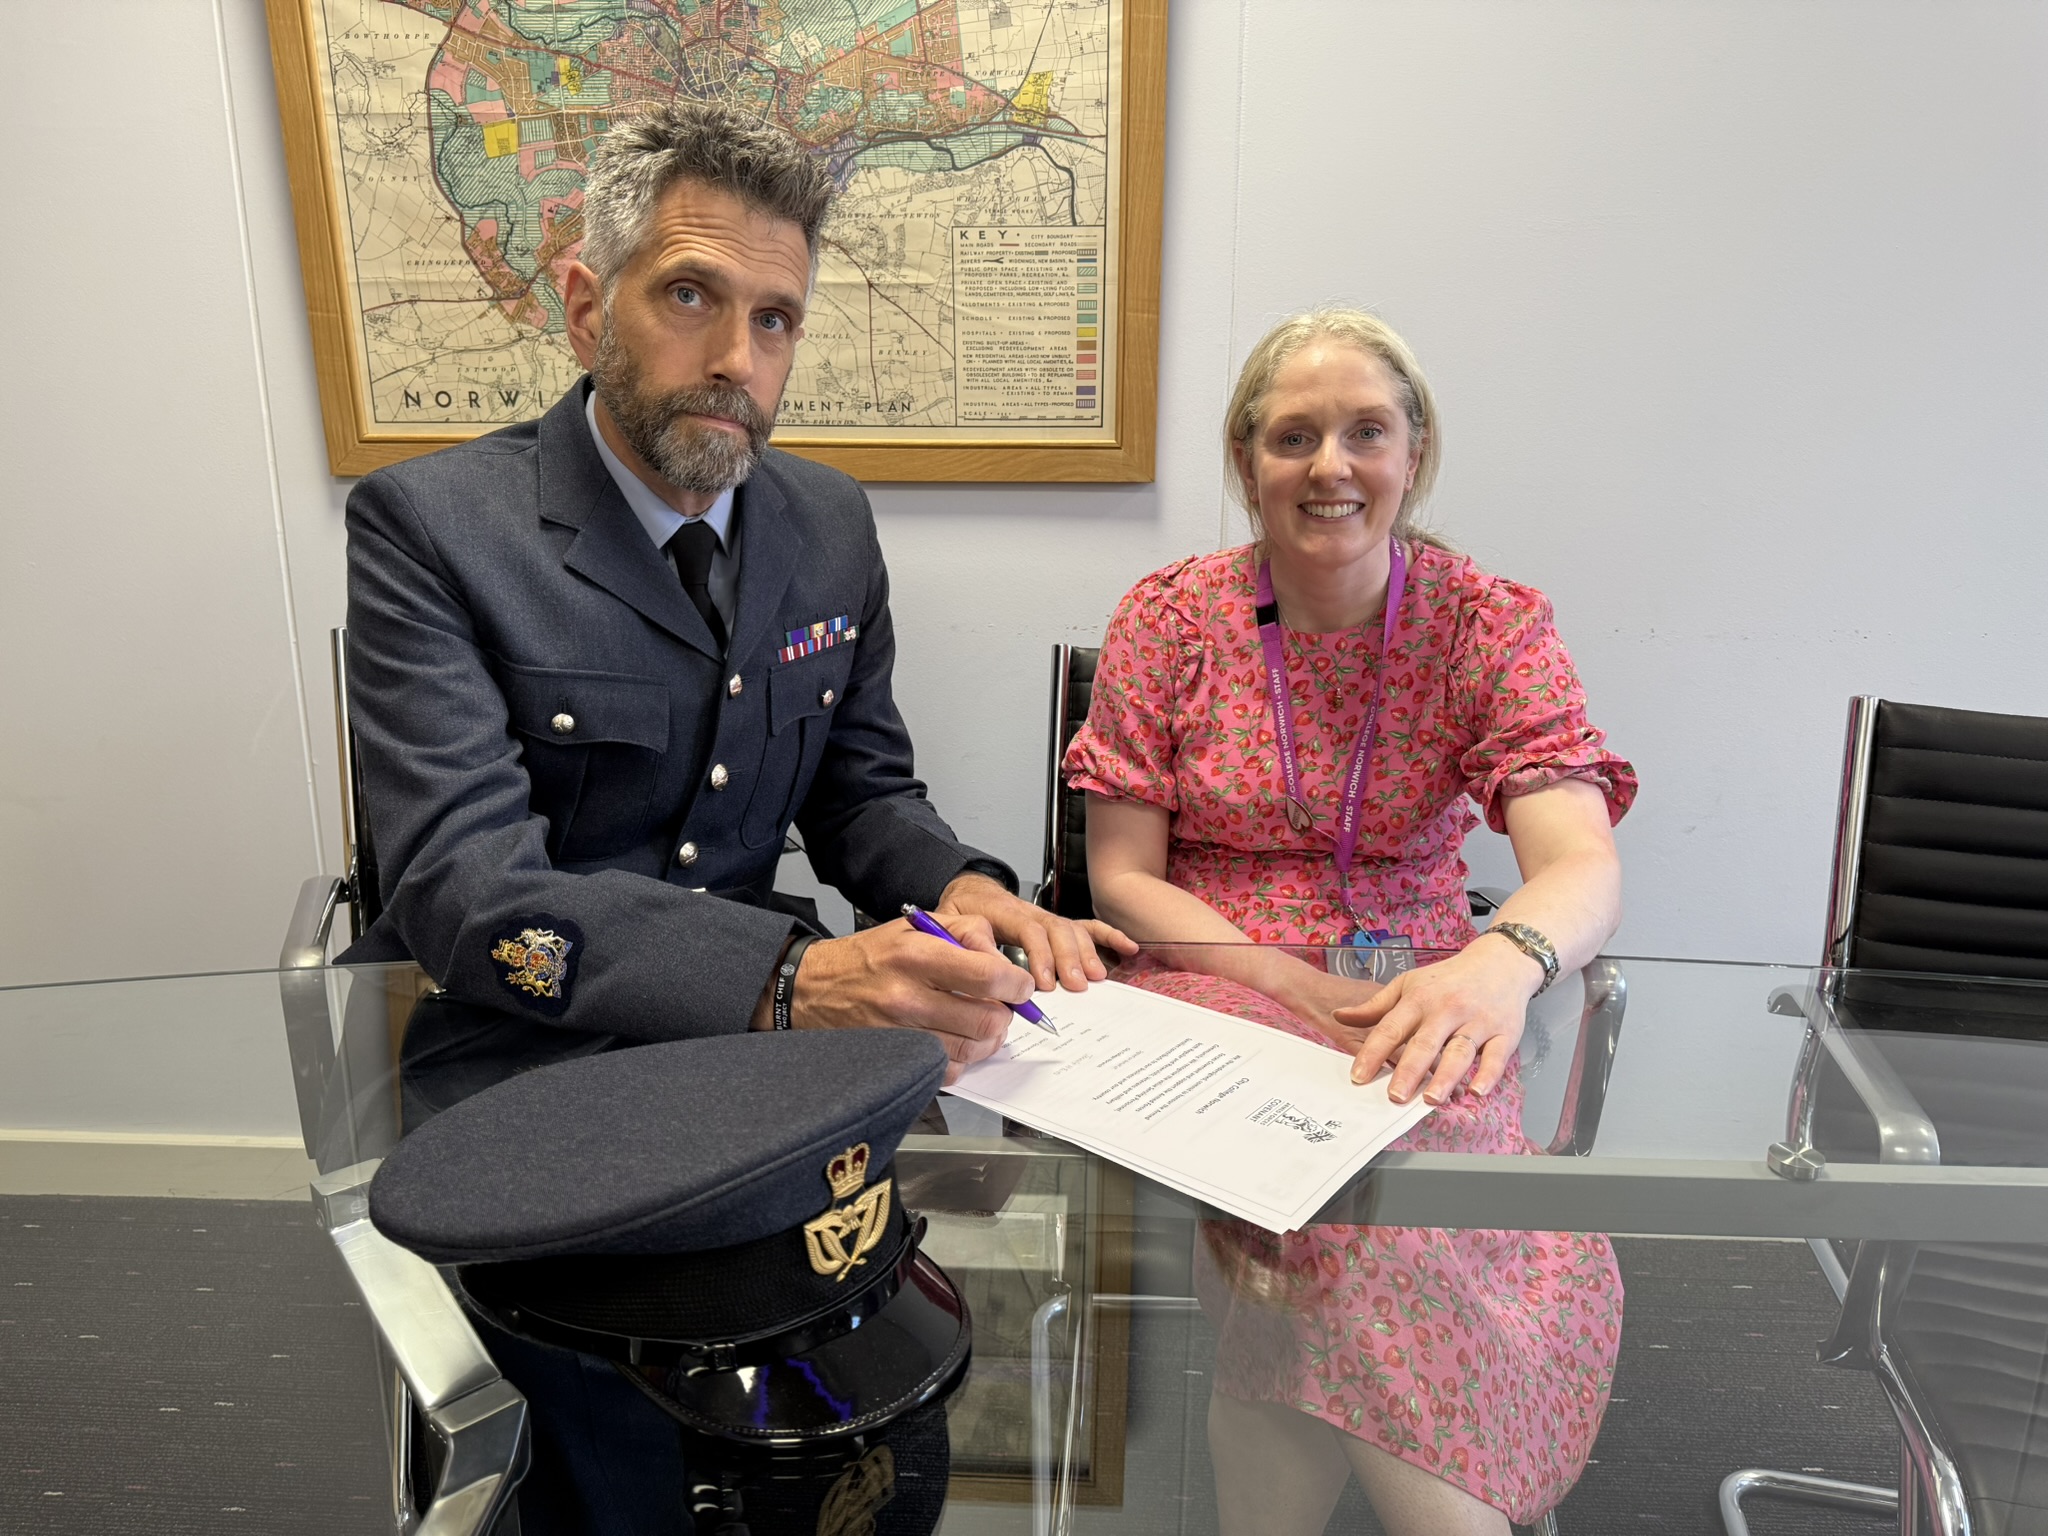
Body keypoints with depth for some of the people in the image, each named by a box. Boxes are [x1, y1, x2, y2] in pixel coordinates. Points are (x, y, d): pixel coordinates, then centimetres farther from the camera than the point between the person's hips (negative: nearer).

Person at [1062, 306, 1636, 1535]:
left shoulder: (1492, 626, 0)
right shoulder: (1170, 617, 0)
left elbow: (1582, 864, -14)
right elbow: (1123, 881, 0)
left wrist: (1503, 961, -39)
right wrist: (1295, 985, -16)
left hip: (1419, 1014, 1)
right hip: (1210, 996, 0)